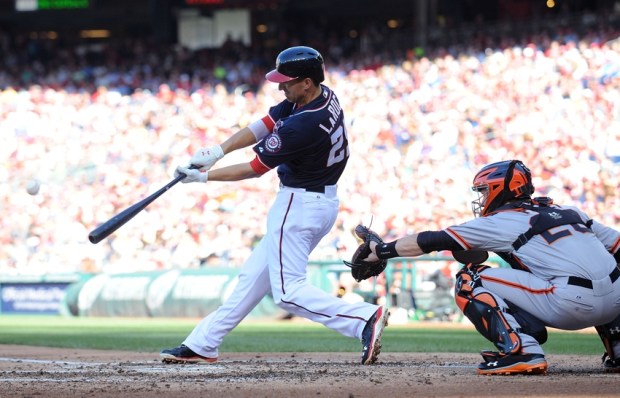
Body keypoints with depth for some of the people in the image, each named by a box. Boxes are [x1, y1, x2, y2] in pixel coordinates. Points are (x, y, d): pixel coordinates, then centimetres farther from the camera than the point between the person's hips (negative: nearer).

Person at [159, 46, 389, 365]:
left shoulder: (303, 125, -28)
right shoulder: (325, 97, 0)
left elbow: (254, 169, -18)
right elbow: (262, 126, 2)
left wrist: (203, 177, -8)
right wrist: (218, 151, -9)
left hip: (299, 205, -10)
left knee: (287, 291, -9)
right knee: (255, 275, 16)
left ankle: (364, 318, -21)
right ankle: (203, 344, 25)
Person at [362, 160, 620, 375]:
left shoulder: (500, 222, 9)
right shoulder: (570, 213, 25)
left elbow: (431, 241, 12)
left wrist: (380, 251, 20)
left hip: (570, 307, -7)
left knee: (470, 281, 4)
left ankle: (520, 350, -12)